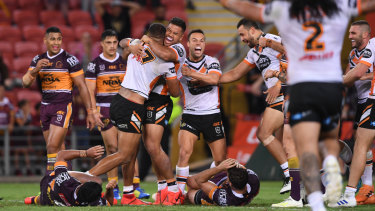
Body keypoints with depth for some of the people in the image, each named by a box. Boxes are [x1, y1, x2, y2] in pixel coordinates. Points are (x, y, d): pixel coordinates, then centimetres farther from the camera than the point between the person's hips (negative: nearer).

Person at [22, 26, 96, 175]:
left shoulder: (69, 60, -7)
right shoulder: (38, 60, 9)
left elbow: (81, 86, -5)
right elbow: (26, 84, 2)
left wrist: (90, 112, -7)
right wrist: (35, 70, -18)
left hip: (63, 107, -6)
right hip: (45, 107, 6)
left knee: (52, 147, -16)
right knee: (58, 149, 8)